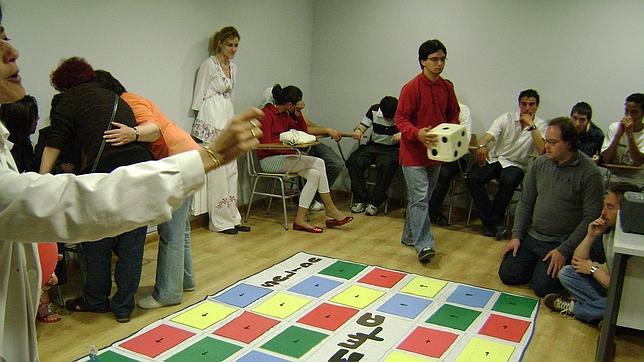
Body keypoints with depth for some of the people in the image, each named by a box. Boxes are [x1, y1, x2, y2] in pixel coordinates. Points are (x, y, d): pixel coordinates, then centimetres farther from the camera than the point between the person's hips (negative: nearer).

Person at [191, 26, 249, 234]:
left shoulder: (233, 67, 15)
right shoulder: (209, 64, -7)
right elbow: (199, 96, -7)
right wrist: (200, 127, -8)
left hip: (228, 119, 8)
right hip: (212, 121, -8)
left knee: (231, 171, 8)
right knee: (218, 172, -6)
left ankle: (232, 218, 16)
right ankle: (220, 221, 2)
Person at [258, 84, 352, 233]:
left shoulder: (285, 114, 13)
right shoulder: (267, 113, -12)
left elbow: (303, 130, 17)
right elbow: (267, 144, -19)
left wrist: (298, 114, 3)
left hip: (282, 158, 9)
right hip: (268, 159, -9)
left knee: (314, 174, -16)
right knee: (318, 163, -20)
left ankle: (300, 219, -14)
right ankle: (330, 209, -13)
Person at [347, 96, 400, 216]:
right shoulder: (374, 110, 1)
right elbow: (361, 126, 2)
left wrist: (403, 134, -38)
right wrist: (357, 132, -23)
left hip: (392, 149, -3)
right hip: (373, 146, 4)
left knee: (387, 165, -37)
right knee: (353, 161, -22)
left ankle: (375, 202, -23)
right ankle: (360, 199, -12)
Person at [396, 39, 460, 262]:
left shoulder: (447, 87, 6)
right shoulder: (412, 88, -13)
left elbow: (453, 115, 17)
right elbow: (401, 119, -13)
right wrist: (417, 134, -29)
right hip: (414, 152, -7)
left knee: (423, 197, 15)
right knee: (420, 198, -10)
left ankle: (409, 236, 30)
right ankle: (424, 245, -9)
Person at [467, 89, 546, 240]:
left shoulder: (540, 126, 0)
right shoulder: (507, 118, 1)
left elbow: (542, 151, -17)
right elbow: (490, 135, -16)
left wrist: (531, 126, -19)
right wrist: (482, 145, -40)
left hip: (516, 164, -2)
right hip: (493, 158, 2)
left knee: (508, 181, -36)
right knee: (472, 178, -25)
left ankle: (493, 220, -14)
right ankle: (494, 222, -16)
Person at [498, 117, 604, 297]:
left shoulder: (589, 173, -14)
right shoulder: (540, 163, 2)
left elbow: (591, 218, -13)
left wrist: (564, 250, -17)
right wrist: (516, 235, 0)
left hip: (562, 242, -5)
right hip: (532, 236, 5)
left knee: (542, 287, -16)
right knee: (507, 274, -5)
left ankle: (565, 268, 15)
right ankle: (537, 262, 22)